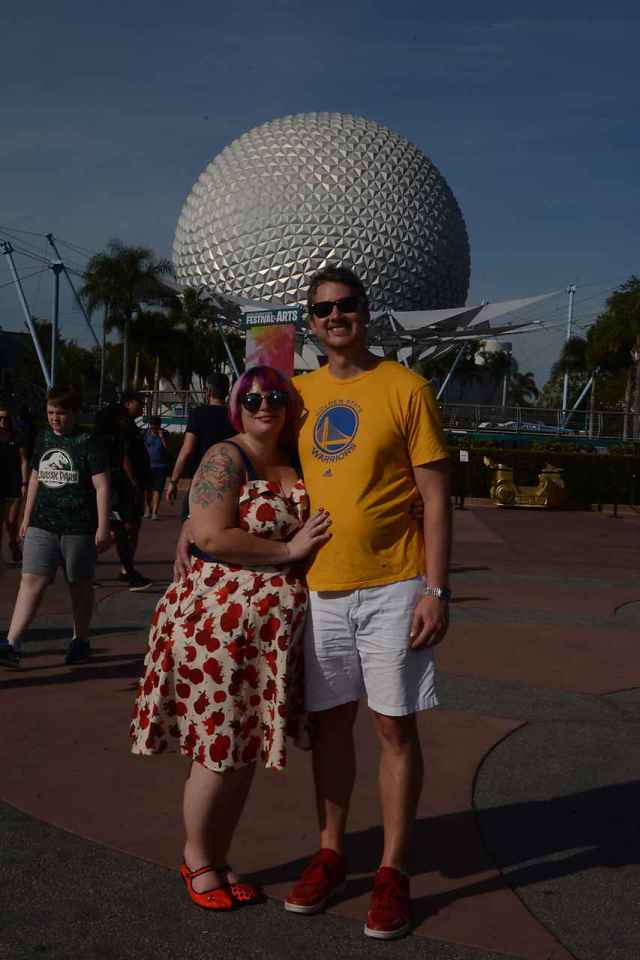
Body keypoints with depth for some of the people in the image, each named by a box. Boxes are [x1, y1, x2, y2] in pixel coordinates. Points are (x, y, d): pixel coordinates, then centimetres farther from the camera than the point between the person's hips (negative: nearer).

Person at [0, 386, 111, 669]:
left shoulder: (87, 443, -7)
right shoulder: (43, 439, 9)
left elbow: (102, 487, -9)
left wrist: (103, 528, -13)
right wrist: (27, 518, 18)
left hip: (79, 528, -4)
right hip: (42, 525, 4)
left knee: (80, 584, 10)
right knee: (31, 581, -5)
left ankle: (80, 641, 25)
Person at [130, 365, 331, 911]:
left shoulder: (294, 465, 12)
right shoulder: (224, 459, -9)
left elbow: (310, 533, 28)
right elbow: (212, 538, -21)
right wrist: (289, 549, -16)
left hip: (273, 630, 7)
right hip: (218, 620, -7)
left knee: (247, 748, 13)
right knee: (217, 749, 1)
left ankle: (220, 859, 29)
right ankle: (196, 860, 22)